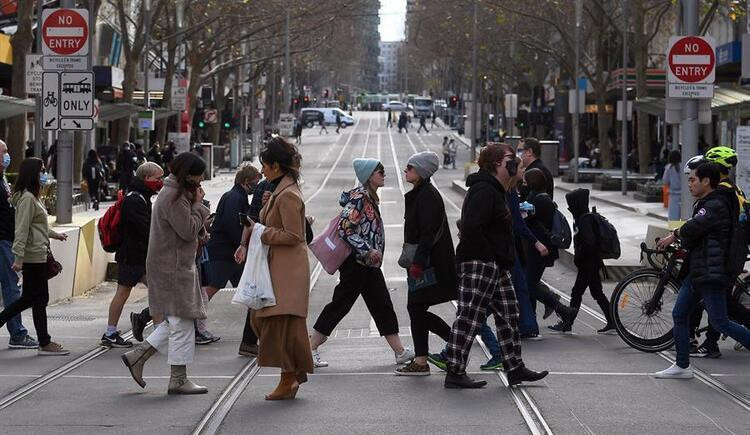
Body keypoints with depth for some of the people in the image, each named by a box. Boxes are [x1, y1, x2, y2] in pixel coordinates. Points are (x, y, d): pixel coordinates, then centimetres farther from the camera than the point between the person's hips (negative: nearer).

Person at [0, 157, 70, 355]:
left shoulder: (33, 197, 16)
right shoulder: (27, 198, -16)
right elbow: (22, 229, -21)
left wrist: (54, 234, 36)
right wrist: (19, 257, -25)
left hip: (37, 255, 10)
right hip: (33, 256, -10)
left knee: (29, 298, 13)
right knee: (39, 298, -2)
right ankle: (45, 344, 5)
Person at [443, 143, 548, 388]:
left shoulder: (495, 191, 19)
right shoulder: (484, 190, -16)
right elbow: (471, 227, -25)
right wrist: (491, 256, -20)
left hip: (496, 266, 11)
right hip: (479, 264, -11)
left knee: (508, 316, 13)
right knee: (469, 317, -7)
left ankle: (515, 368, 20)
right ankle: (455, 373, -4)